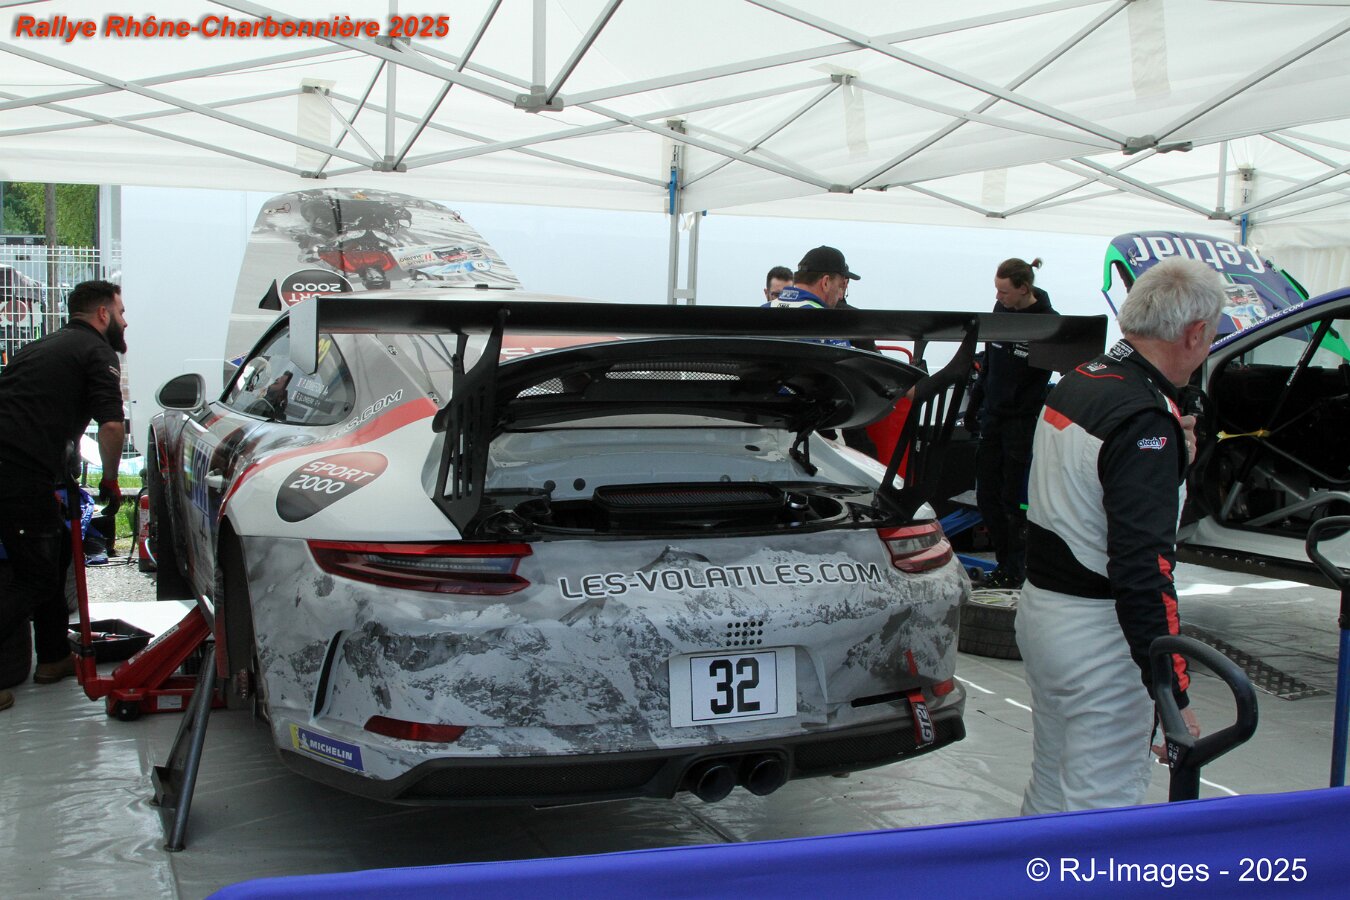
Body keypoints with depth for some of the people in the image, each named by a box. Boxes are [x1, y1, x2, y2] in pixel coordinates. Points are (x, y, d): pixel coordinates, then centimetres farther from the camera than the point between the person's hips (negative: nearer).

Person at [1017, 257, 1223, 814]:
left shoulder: (1075, 383, 7)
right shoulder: (1146, 419, -21)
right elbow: (1143, 569, -26)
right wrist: (1173, 693, -23)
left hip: (1039, 604, 9)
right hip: (1097, 629, -9)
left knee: (1051, 785, 21)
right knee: (1102, 807, -1)